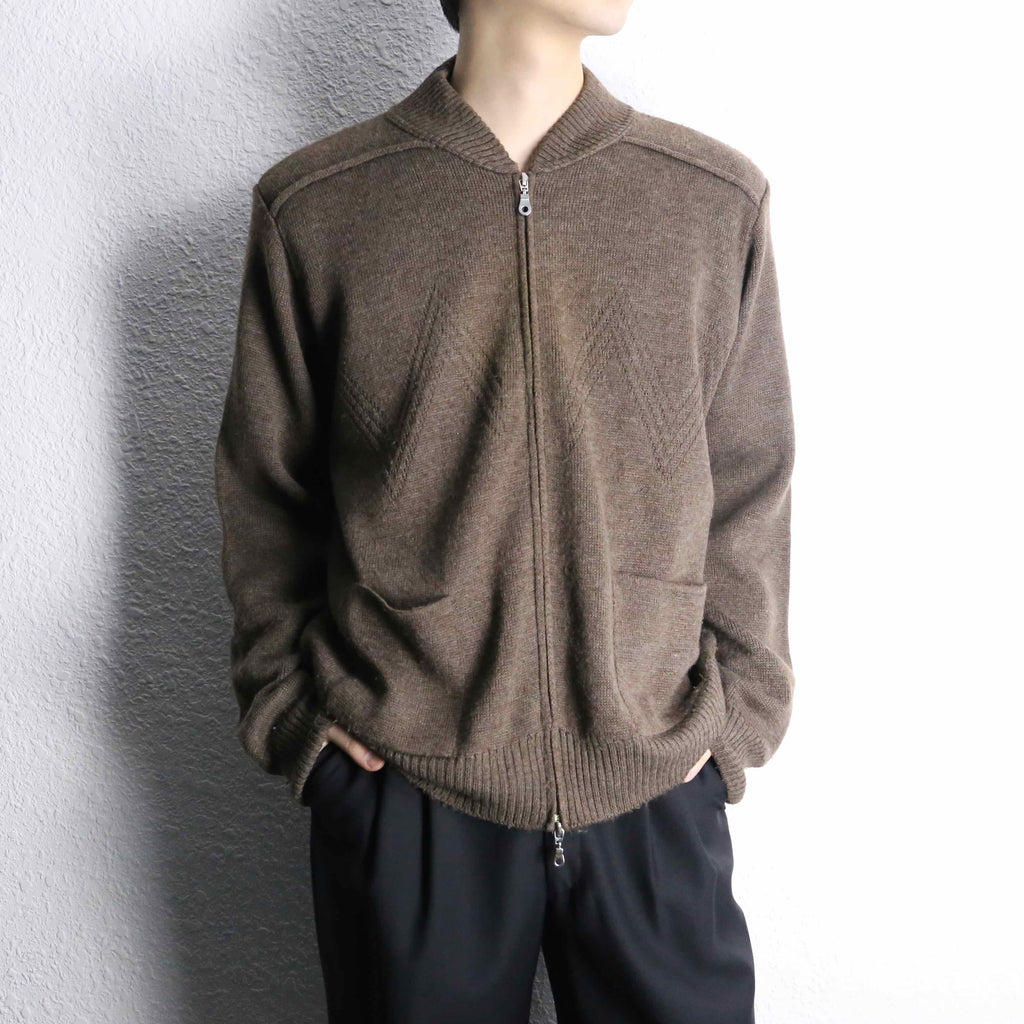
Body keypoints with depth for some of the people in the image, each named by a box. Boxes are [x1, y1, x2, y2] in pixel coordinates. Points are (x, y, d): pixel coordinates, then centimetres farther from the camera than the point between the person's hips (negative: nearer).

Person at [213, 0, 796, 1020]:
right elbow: (264, 498, 5)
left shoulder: (717, 198, 1)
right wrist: (290, 705, 1)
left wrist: (737, 705, 2)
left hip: (657, 789, 2)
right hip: (400, 793, 0)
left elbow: (748, 491, 6)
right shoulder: (312, 208, -3)